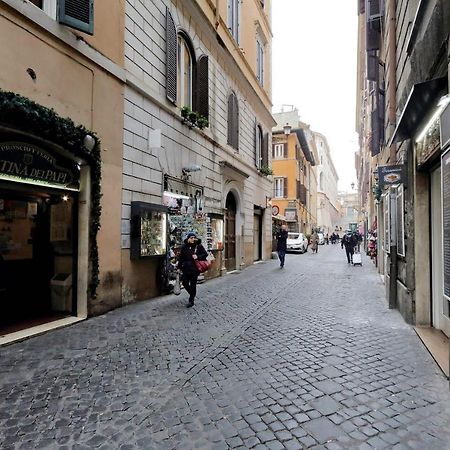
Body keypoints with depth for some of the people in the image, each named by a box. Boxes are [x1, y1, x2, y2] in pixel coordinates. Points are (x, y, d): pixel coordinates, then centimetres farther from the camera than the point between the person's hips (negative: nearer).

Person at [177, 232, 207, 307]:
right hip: (186, 268, 3)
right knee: (184, 283, 5)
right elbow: (181, 258, 5)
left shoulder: (199, 246, -3)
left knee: (193, 285, 3)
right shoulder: (184, 246, 2)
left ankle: (191, 300, 17)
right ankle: (192, 294, 33)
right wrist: (179, 267, 4)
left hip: (194, 269, -2)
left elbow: (205, 254, 1)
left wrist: (198, 257, -15)